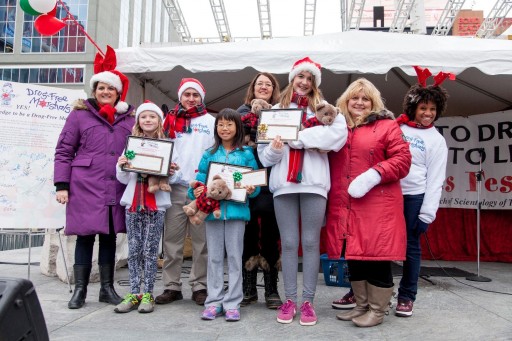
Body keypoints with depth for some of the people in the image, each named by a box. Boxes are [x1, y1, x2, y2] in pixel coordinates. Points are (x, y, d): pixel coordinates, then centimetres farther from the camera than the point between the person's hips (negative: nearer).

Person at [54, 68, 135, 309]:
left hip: (116, 189, 3)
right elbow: (63, 151, 3)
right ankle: (80, 290, 14)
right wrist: (61, 185, -4)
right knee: (85, 236, 1)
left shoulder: (129, 118, 11)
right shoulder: (80, 114, 4)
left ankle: (107, 288, 20)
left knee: (110, 236, 9)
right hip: (86, 187, -2)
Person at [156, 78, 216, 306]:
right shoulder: (170, 120, 14)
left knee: (201, 241, 3)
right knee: (172, 240, 3)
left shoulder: (211, 121, 10)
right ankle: (172, 286, 13)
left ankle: (199, 286, 12)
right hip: (175, 187, 2)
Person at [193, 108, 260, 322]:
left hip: (236, 209, -2)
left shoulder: (246, 154, 4)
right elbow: (199, 180, 7)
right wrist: (195, 191, -13)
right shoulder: (209, 155, 9)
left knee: (234, 256, 5)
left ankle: (232, 303, 14)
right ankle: (214, 302, 18)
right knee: (214, 257, 9)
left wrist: (252, 190, -18)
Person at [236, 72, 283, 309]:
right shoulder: (242, 111, 13)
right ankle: (248, 289, 16)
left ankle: (271, 290, 13)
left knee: (270, 236, 2)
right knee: (248, 234, 4)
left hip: (270, 184, 0)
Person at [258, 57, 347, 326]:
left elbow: (339, 134, -11)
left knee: (311, 242, 3)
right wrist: (274, 149, -15)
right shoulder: (276, 110, 13)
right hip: (283, 183, 1)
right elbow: (263, 152, 9)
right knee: (288, 243, 5)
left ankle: (308, 301, 11)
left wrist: (298, 137, -11)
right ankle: (290, 300, 14)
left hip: (313, 182, -1)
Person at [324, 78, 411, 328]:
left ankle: (377, 310, 15)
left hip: (377, 206, -5)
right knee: (353, 257, 11)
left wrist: (374, 175, -16)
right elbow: (330, 164, 25)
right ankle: (362, 305, 26)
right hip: (345, 207, 5)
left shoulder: (387, 125, 2)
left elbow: (402, 160, -6)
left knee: (376, 256, -1)